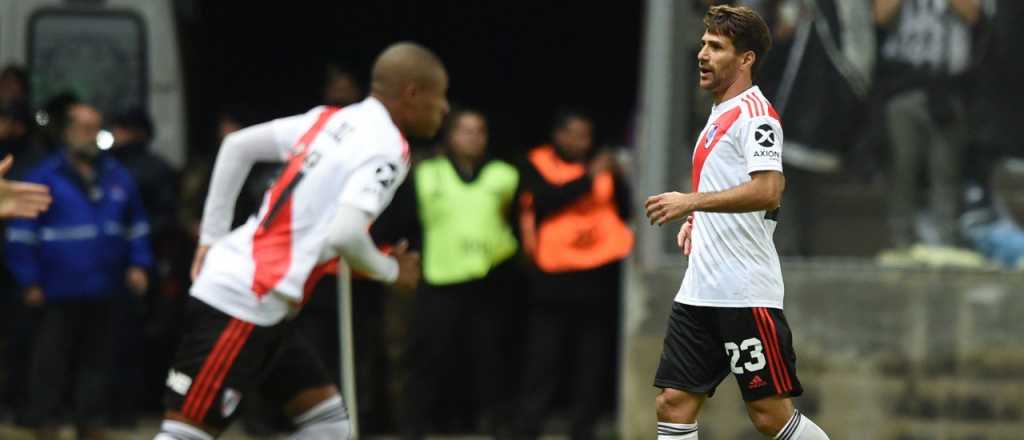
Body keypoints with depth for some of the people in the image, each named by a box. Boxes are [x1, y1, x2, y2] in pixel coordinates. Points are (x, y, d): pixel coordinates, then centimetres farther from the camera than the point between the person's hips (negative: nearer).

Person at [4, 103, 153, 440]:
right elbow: (21, 235, -4)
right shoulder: (45, 178, -4)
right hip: (59, 294, -5)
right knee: (51, 364, -3)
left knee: (96, 363, 10)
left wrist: (138, 264, 7)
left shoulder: (117, 178, 11)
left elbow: (136, 227, 21)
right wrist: (30, 282, -8)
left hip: (102, 294, 5)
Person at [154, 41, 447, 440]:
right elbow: (344, 235, -24)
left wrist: (212, 237, 19)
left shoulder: (332, 120, 13)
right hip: (244, 302, -10)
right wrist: (390, 271, -3)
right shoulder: (386, 149, -11)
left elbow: (237, 146, 17)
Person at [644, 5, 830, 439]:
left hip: (746, 294, -9)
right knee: (674, 404, 1)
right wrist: (697, 220, 14)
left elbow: (768, 191, -23)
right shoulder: (720, 115, 19)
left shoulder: (754, 112, -10)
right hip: (700, 291, 9)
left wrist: (692, 202, -23)